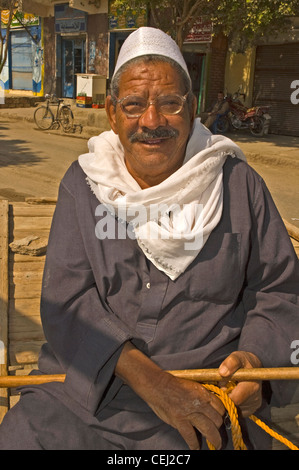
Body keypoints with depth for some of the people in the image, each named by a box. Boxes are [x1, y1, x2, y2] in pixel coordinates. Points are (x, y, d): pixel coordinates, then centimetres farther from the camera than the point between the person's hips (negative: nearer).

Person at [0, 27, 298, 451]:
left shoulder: (237, 182, 3)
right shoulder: (83, 183, 3)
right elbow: (66, 298, -6)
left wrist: (256, 359, -12)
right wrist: (147, 377, -19)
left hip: (208, 396, 0)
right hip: (87, 384, 1)